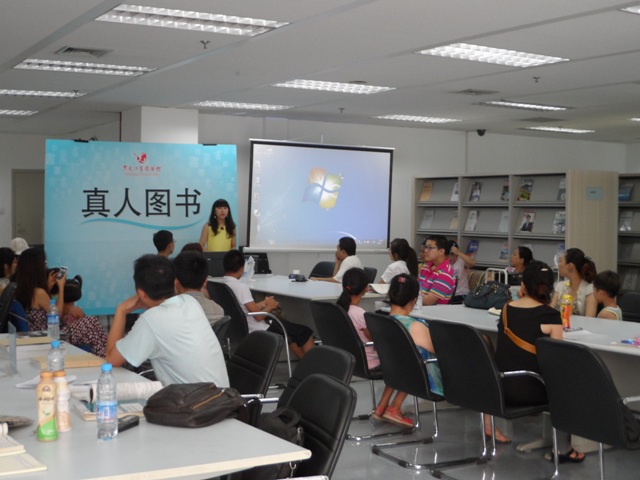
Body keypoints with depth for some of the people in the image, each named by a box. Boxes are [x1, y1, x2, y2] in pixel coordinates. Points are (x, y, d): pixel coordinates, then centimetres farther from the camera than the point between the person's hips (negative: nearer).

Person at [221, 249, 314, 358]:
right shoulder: (241, 287, -25)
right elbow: (258, 316, -24)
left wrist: (263, 304, 11)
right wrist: (269, 307, -6)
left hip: (241, 330, 9)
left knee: (282, 322, 30)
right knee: (305, 332, 2)